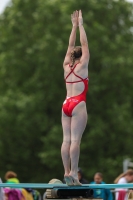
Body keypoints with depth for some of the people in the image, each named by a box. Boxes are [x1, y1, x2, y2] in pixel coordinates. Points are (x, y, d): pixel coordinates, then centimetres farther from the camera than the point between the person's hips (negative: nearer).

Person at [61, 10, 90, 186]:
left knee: (66, 140, 1)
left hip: (66, 104, 6)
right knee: (75, 140, -10)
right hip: (78, 105, -6)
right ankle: (73, 173, -15)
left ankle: (67, 172, -3)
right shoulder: (82, 66, -4)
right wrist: (80, 25, 3)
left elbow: (71, 46, 18)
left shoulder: (66, 66, 10)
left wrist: (74, 26, 21)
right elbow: (84, 44, -2)